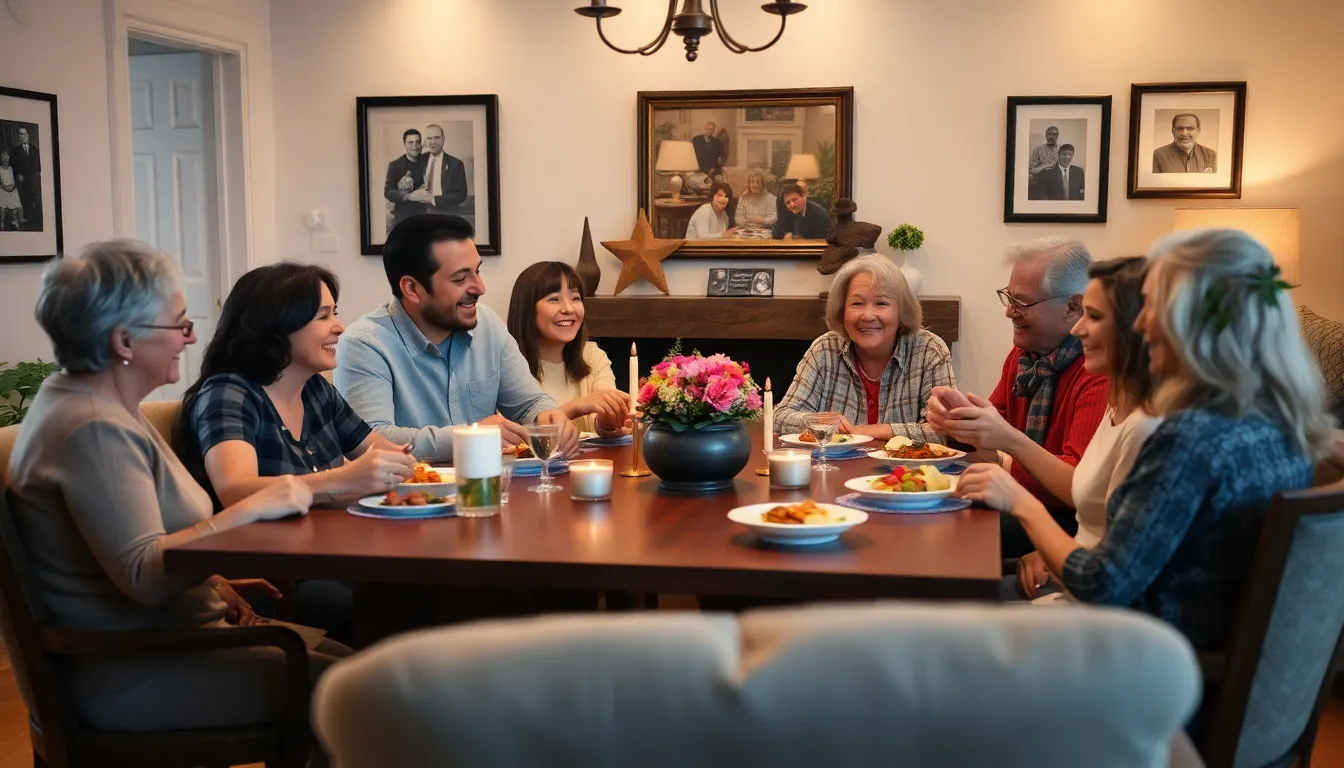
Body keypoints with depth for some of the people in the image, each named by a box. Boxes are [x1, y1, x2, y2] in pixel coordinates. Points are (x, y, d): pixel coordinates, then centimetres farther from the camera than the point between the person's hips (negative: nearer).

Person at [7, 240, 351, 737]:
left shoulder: (102, 406, 13)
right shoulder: (93, 430, -20)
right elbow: (143, 575, -27)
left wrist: (212, 583, 6)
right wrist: (251, 510, -23)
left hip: (160, 636, 10)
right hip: (130, 678, -10)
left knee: (346, 658, 1)